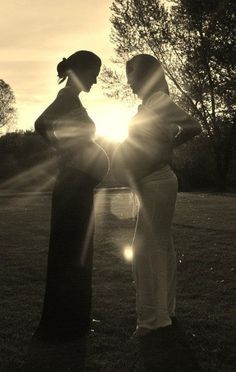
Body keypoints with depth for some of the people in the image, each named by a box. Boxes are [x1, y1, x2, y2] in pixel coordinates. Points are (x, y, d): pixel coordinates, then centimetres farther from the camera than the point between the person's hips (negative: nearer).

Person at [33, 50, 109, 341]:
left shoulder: (71, 98, 16)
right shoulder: (69, 97, -12)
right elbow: (41, 125, -28)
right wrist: (67, 152, -20)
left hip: (75, 185, 10)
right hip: (74, 184, -10)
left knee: (74, 252, 15)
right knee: (70, 252, -2)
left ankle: (70, 321, 27)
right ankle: (62, 325, 10)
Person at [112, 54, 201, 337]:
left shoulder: (158, 100, -11)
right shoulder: (150, 104, 16)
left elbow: (192, 127, -19)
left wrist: (164, 150, -11)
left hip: (156, 183, -10)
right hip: (155, 183, 10)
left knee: (145, 249, -6)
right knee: (161, 247, 14)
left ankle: (152, 317, 2)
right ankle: (164, 311, 26)